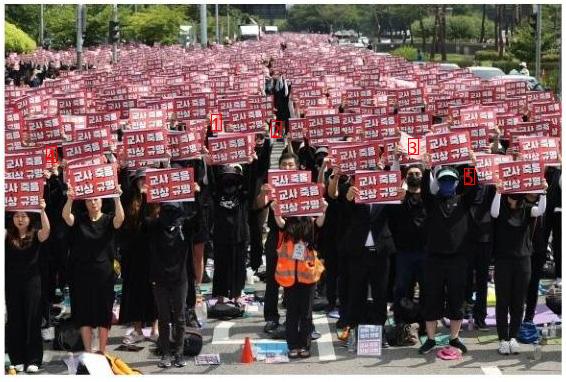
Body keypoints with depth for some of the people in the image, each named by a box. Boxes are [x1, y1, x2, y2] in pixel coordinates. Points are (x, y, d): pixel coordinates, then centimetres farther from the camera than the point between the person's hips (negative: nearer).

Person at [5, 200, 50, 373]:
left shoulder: (35, 235, -2)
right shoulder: (8, 235, 4)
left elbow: (46, 230, -20)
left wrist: (42, 211, -33)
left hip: (32, 283, -2)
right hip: (12, 284, 2)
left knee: (33, 320, 0)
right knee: (15, 321, 5)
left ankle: (33, 360, 4)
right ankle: (17, 359, 12)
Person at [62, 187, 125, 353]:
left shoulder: (108, 220, 1)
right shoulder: (79, 220, 3)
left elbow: (120, 218, -20)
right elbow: (66, 216, -17)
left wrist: (117, 199, -37)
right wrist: (70, 200, -37)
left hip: (104, 274, 0)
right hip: (82, 274, 1)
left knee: (104, 314, 4)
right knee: (84, 315, 3)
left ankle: (102, 352, 13)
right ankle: (87, 353, 10)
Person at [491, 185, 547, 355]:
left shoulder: (526, 209, 3)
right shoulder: (502, 208, 0)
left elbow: (540, 211, -15)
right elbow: (494, 213, -22)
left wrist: (543, 193, -28)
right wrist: (498, 192, -32)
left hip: (523, 260, 2)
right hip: (503, 260, -2)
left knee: (518, 302, 5)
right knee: (502, 301, 0)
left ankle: (513, 337, 15)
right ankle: (503, 339, 4)